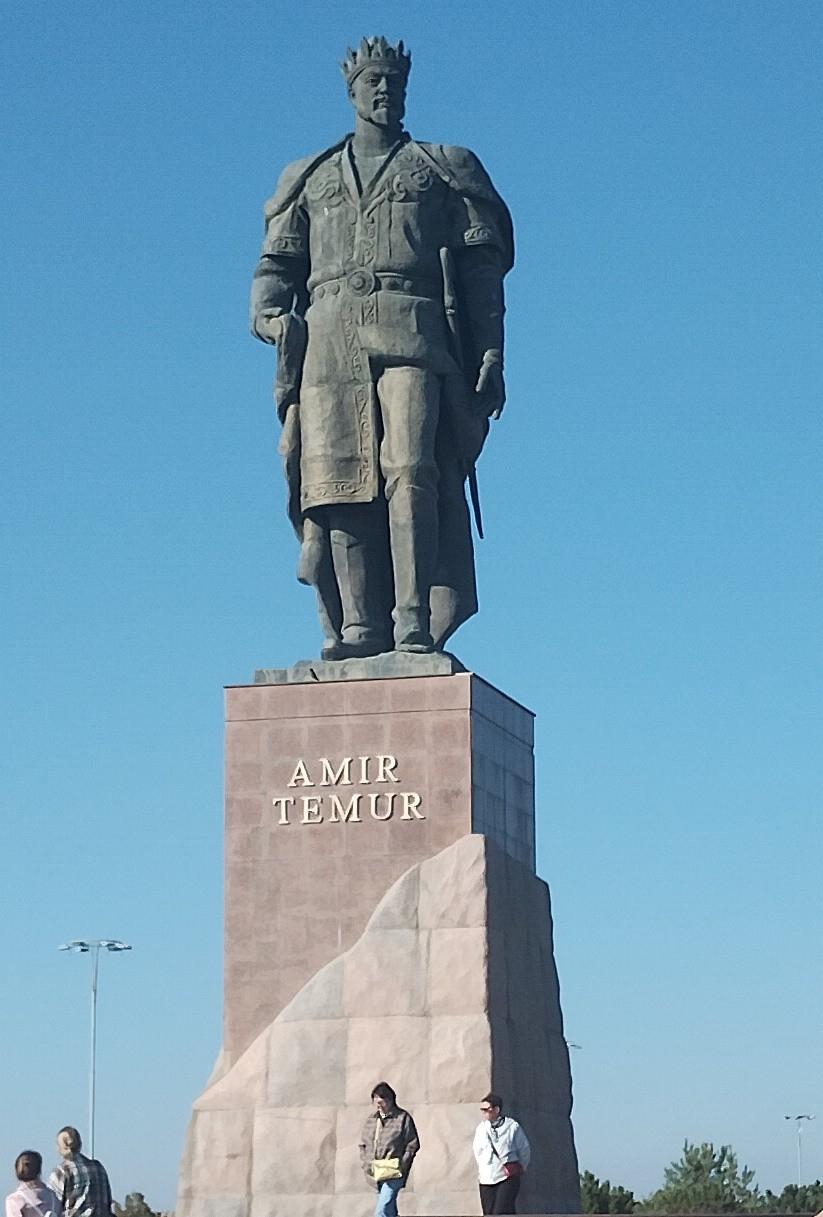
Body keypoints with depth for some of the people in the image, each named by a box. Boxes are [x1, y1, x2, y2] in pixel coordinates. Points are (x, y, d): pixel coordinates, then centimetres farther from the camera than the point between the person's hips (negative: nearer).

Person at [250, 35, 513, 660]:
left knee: (409, 468, -20)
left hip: (413, 333, -2)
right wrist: (270, 315, 0)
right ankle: (358, 625, -14)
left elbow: (483, 270, 14)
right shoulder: (312, 179, 27)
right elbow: (277, 264, 23)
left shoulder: (443, 169, 21)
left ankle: (414, 623, -25)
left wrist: (490, 355, 3)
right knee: (337, 480, -11)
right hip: (330, 337, 2)